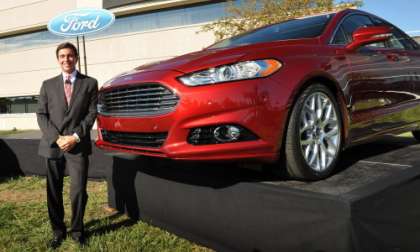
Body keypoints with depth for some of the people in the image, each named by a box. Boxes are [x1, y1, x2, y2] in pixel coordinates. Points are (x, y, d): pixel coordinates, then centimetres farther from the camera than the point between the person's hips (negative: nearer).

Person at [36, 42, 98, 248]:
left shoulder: (89, 83, 6)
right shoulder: (48, 85, 11)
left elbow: (91, 113, 0)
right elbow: (41, 115, 4)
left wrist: (75, 137, -11)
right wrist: (57, 138, -10)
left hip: (78, 146, -2)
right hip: (52, 145, 2)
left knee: (78, 192, -2)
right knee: (53, 192, 9)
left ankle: (77, 230, 18)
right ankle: (58, 231, 25)